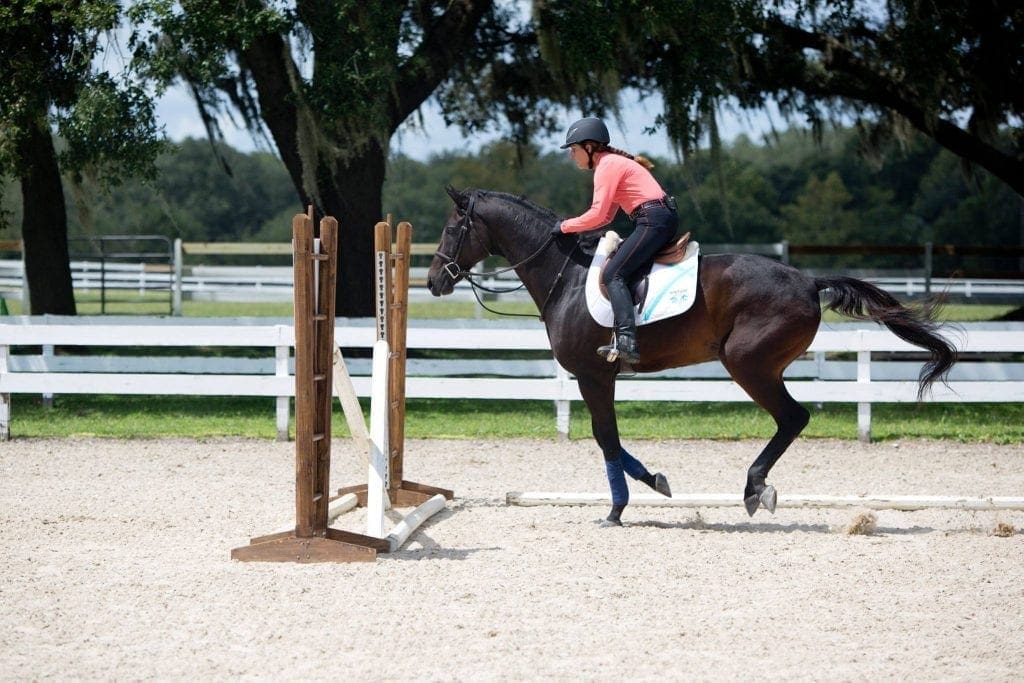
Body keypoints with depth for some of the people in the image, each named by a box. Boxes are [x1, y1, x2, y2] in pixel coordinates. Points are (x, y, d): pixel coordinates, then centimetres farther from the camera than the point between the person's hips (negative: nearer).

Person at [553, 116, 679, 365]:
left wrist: (565, 227, -2)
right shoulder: (612, 163, 24)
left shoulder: (607, 165, -8)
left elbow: (597, 215, -15)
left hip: (654, 221, -11)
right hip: (662, 221, 11)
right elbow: (606, 216, 25)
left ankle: (627, 342, -32)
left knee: (613, 275, -17)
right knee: (616, 267, 19)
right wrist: (573, 226, 15)